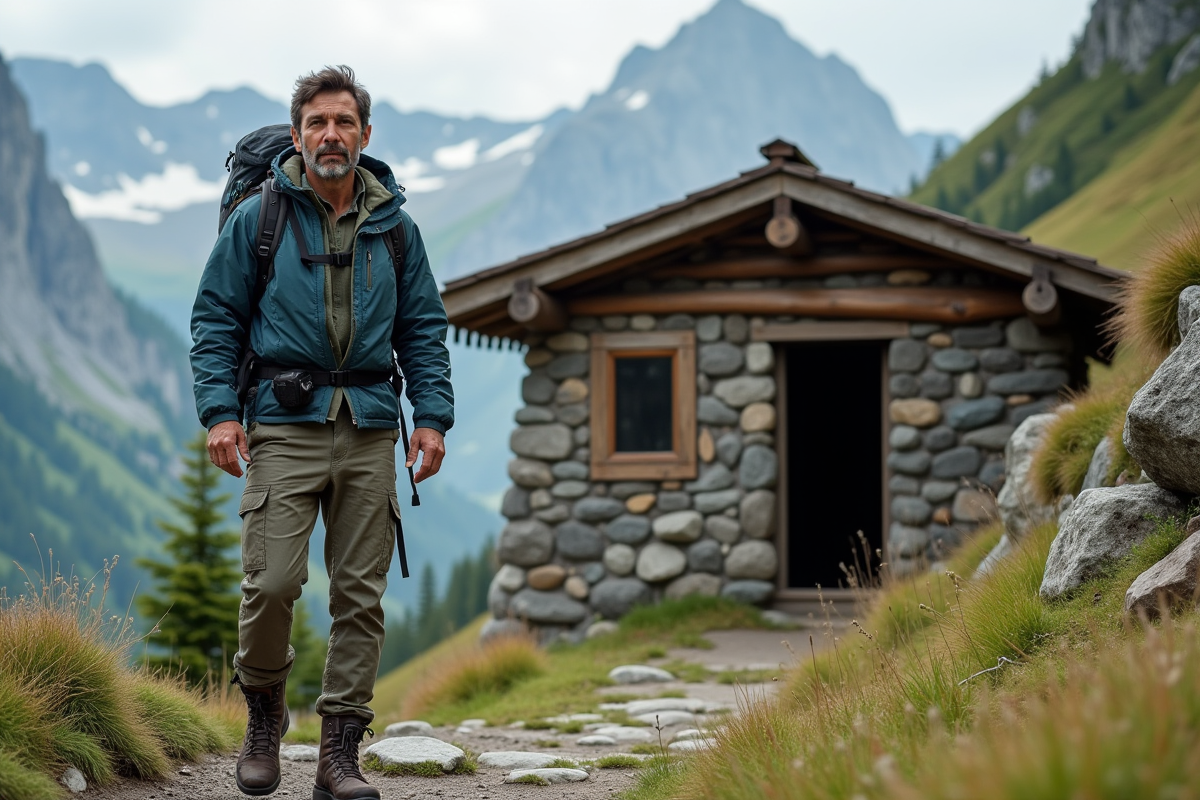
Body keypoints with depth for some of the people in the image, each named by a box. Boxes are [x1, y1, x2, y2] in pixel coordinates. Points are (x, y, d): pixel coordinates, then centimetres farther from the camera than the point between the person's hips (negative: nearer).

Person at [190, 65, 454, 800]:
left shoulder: (394, 227, 12)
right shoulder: (258, 219, 4)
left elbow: (424, 328, 16)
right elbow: (216, 319, 5)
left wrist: (434, 416, 5)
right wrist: (220, 410, -6)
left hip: (370, 433, 3)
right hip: (285, 427, -3)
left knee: (361, 596, 1)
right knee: (272, 582, -12)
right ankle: (264, 712, 15)